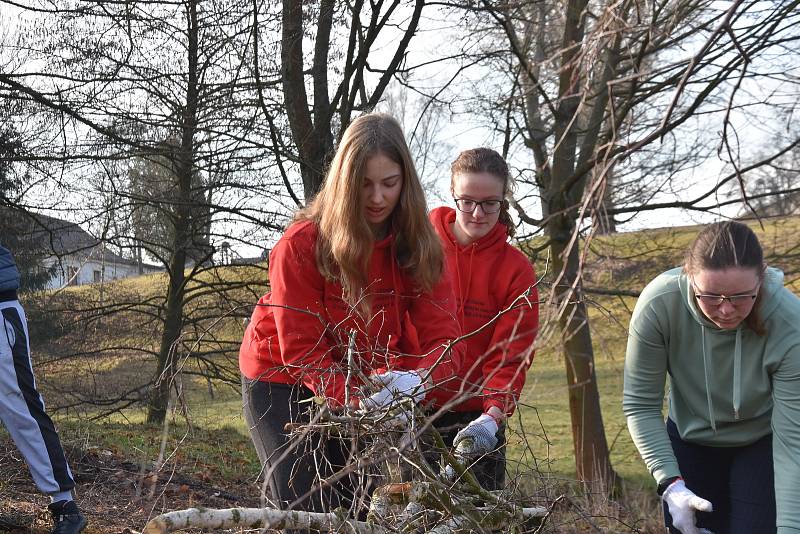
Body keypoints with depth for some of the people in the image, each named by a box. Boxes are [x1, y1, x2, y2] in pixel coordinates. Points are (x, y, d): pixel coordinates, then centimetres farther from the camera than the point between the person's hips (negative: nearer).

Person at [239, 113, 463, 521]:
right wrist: (354, 395, -42)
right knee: (308, 510, -8)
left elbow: (442, 336, -21)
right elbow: (300, 351, -24)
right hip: (282, 382, -3)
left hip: (363, 383, 4)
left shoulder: (419, 245, -14)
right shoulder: (302, 245, -24)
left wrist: (419, 379, -44)